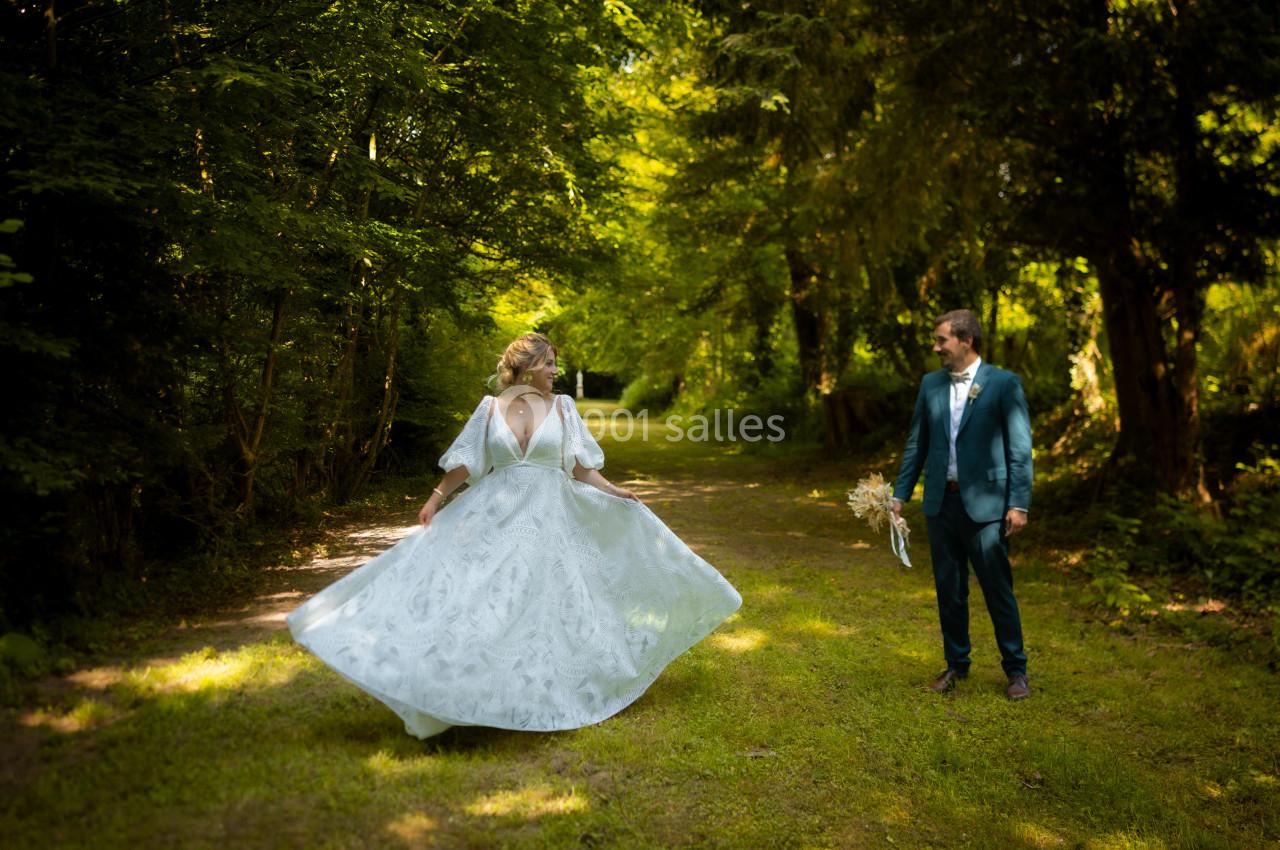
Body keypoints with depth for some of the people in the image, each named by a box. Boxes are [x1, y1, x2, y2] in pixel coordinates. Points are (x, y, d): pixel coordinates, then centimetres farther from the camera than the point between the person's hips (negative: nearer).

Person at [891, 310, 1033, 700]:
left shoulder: (1004, 383, -5)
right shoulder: (931, 384, 8)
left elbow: (1020, 448, -6)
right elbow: (916, 444, 12)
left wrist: (1019, 504, -12)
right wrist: (900, 493, 8)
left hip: (985, 503, -4)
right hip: (941, 502, 4)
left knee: (998, 588, 3)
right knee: (948, 589, 11)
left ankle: (1015, 669, 19)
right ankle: (956, 664, 26)